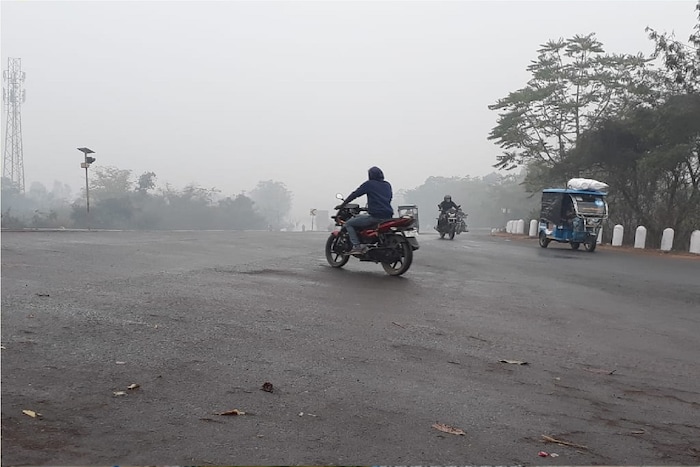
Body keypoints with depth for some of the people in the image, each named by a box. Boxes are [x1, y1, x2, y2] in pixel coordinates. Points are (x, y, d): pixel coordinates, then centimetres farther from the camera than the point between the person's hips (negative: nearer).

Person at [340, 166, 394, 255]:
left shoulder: (369, 184, 0)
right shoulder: (387, 185, 16)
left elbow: (355, 194, 2)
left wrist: (342, 204, 11)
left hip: (375, 216, -8)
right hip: (388, 216, 8)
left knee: (349, 224, 4)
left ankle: (356, 246, -13)